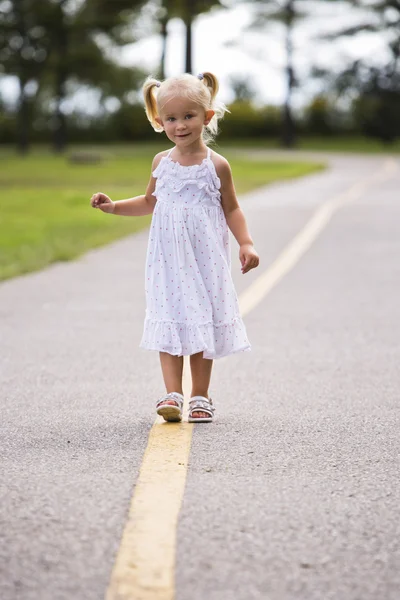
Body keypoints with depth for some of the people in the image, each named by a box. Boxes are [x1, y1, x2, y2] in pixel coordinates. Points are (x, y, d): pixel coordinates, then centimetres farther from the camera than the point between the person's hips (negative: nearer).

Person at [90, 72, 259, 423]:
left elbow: (231, 209, 4)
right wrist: (114, 206, 10)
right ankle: (173, 394, -4)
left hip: (205, 259, -2)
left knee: (203, 322, 4)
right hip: (169, 259, 2)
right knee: (170, 323, -5)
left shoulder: (216, 166, -4)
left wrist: (246, 243, -9)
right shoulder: (162, 162, 5)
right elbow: (151, 202, 20)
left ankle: (200, 397, 14)